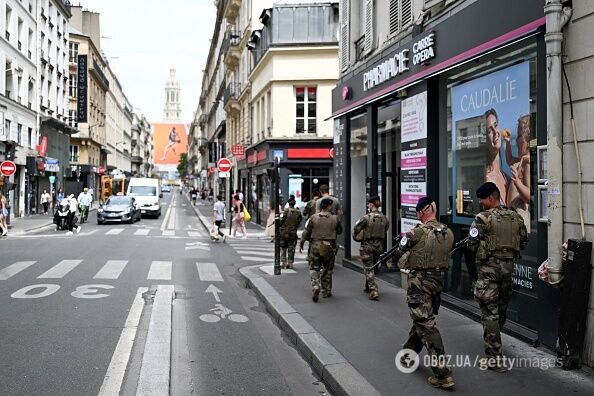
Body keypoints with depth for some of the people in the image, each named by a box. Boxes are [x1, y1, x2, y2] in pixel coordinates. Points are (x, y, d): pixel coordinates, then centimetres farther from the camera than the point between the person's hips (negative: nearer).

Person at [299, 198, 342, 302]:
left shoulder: (314, 218, -5)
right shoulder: (335, 218, -5)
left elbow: (307, 232, -2)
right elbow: (339, 231, 7)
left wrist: (301, 243, 9)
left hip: (316, 246, 0)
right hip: (329, 247, 0)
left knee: (314, 268, 9)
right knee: (327, 269, 14)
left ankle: (315, 287, -12)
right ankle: (326, 291, 22)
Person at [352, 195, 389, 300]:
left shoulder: (366, 218, -17)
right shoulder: (384, 218, -2)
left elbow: (356, 229, -12)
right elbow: (385, 231, 7)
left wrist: (356, 237, 7)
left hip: (367, 245, -5)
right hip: (379, 245, 5)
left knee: (369, 269, 1)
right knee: (372, 267, 21)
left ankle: (373, 291, -8)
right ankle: (368, 287, 34)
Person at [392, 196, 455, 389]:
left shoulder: (417, 232, -15)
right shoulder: (448, 233, 3)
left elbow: (399, 254, -5)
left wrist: (404, 240, 17)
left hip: (419, 281, -7)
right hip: (438, 281, 7)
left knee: (426, 325, -6)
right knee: (423, 319, 22)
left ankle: (443, 374, -9)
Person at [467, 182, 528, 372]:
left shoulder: (483, 218, -13)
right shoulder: (516, 217, 5)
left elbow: (472, 245, -14)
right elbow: (523, 242, 11)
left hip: (489, 266, -6)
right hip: (508, 266, 6)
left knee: (489, 312, -1)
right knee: (501, 309, 19)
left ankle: (495, 358, 0)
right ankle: (494, 344, 37)